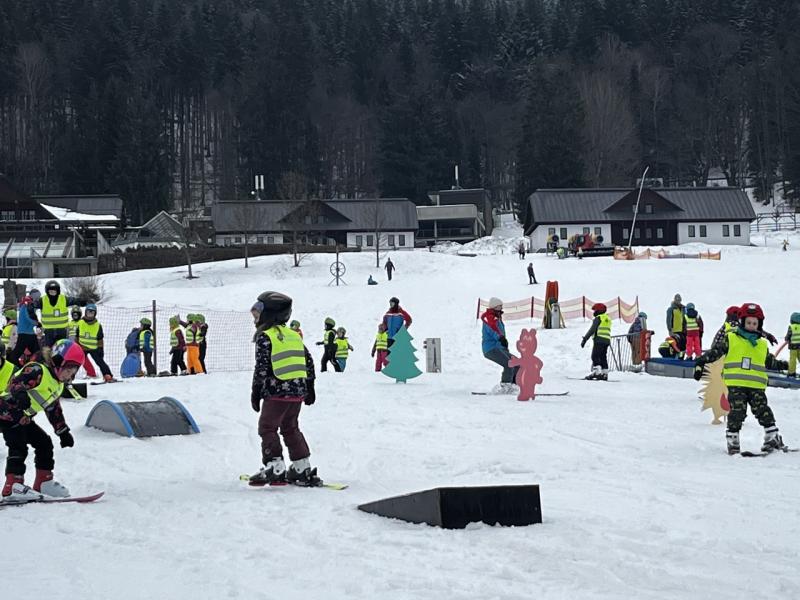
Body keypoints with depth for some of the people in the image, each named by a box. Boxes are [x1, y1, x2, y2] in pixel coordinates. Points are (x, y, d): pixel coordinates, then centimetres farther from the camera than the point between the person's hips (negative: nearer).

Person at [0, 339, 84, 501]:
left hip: (22, 419, 10)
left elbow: (54, 409, 25)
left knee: (44, 443, 11)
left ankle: (44, 482, 19)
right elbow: (16, 382, -34)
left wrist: (63, 432, 24)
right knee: (18, 447, -21)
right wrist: (20, 394, -56)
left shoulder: (58, 384, 13)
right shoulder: (37, 370, -18)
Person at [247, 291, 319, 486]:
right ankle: (302, 469, 14)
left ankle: (275, 468, -8)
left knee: (267, 428, 2)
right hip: (298, 392, 7)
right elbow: (308, 361, 15)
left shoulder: (265, 337, -7)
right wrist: (309, 388, 22)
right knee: (291, 428, 17)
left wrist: (256, 392, -6)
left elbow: (262, 367, -12)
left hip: (276, 391, -7)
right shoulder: (294, 336, 14)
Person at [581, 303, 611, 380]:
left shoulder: (598, 318, -5)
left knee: (595, 356, -9)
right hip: (607, 341, 8)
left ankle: (597, 372, -21)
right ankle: (604, 374, 6)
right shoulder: (608, 319, 20)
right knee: (603, 357, 10)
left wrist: (585, 339, -10)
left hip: (599, 340, -8)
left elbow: (592, 330, -11)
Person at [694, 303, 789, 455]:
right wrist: (701, 363, -3)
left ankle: (773, 438, 2)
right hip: (736, 384, -3)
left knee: (763, 411, -4)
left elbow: (769, 361, 31)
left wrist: (780, 365, 20)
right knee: (737, 412, -8)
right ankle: (732, 440, 0)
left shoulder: (762, 344, 17)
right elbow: (715, 352, 4)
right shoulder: (731, 339, 5)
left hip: (756, 385, 3)